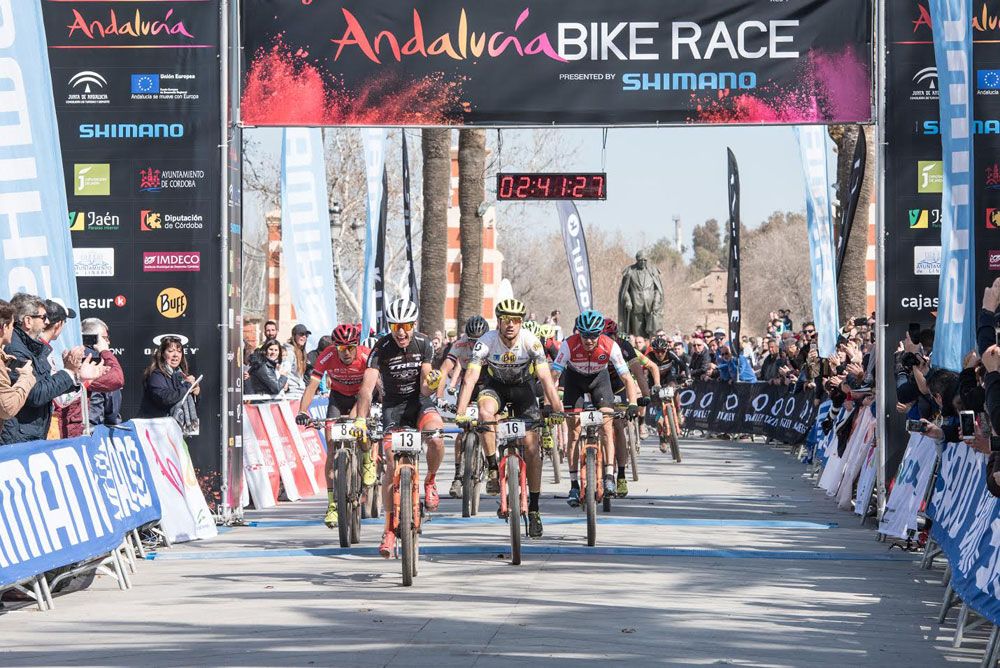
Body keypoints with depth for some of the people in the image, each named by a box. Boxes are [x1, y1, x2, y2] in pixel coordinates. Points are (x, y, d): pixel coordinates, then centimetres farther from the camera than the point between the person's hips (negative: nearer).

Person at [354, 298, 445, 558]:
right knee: (392, 466, -10)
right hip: (393, 405, 0)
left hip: (419, 401, 1)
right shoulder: (381, 348, -18)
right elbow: (368, 385, -29)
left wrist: (429, 385, -39)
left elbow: (425, 383, -13)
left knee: (436, 439, -32)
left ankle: (430, 481, 0)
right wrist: (361, 419, -43)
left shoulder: (423, 343, -11)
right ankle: (389, 530, -1)